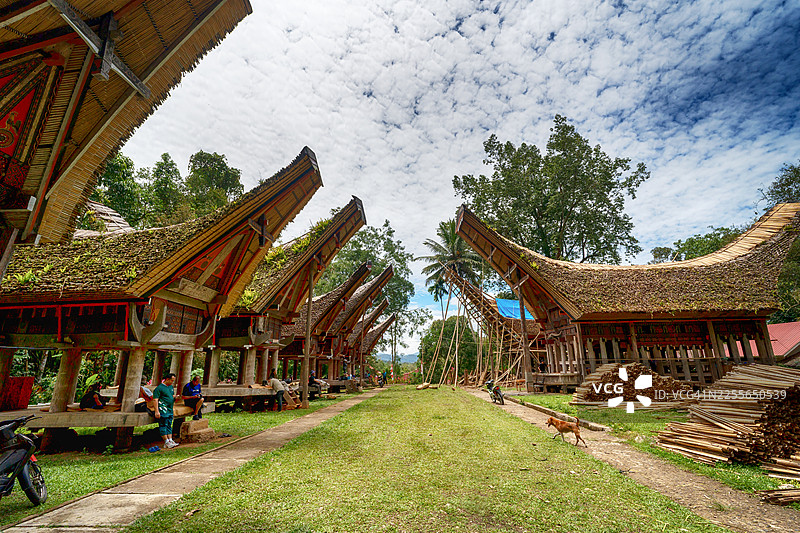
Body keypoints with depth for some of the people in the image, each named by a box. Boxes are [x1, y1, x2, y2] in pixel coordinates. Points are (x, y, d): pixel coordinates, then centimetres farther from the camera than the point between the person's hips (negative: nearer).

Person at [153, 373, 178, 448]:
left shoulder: (171, 386, 17)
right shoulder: (159, 388, -10)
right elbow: (155, 400, -14)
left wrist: (175, 397, 9)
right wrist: (157, 411, -19)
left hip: (170, 410, 8)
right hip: (163, 410, -8)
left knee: (169, 426, 10)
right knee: (163, 426, -4)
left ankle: (170, 440, 11)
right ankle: (166, 442, -1)